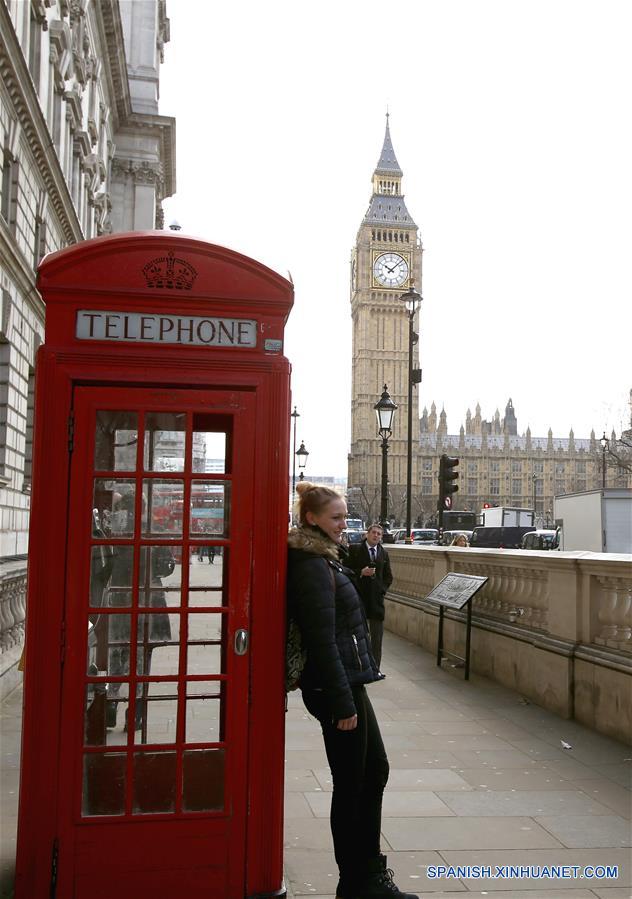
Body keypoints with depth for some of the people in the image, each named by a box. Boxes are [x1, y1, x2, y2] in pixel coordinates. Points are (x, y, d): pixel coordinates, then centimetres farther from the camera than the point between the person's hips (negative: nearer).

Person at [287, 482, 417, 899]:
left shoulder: (323, 559, 13)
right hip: (335, 689, -10)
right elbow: (322, 641, -21)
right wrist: (342, 703, -20)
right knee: (351, 784, 3)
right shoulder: (312, 566, -18)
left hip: (349, 681, 10)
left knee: (375, 770, 17)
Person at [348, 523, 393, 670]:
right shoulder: (354, 550, -2)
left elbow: (388, 576, 16)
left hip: (377, 598, 4)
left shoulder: (383, 553, 11)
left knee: (377, 636, 5)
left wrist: (382, 589, 1)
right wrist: (361, 572, -19)